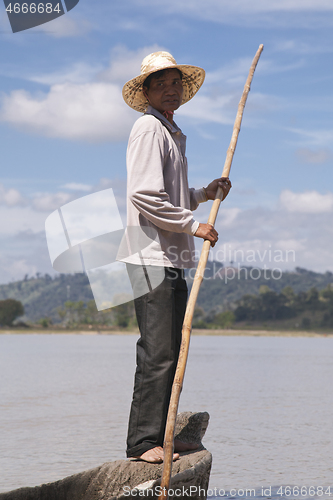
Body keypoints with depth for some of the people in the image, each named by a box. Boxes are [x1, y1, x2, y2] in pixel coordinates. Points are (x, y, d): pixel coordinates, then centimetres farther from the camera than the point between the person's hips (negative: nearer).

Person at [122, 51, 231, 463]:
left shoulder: (171, 133, 23)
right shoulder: (148, 128, -8)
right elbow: (144, 197, -18)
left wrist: (203, 194, 15)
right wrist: (194, 224, -14)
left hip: (171, 259, 10)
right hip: (152, 259, -10)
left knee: (169, 352, 11)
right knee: (157, 352, -11)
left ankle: (158, 435, 17)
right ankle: (143, 441, -8)